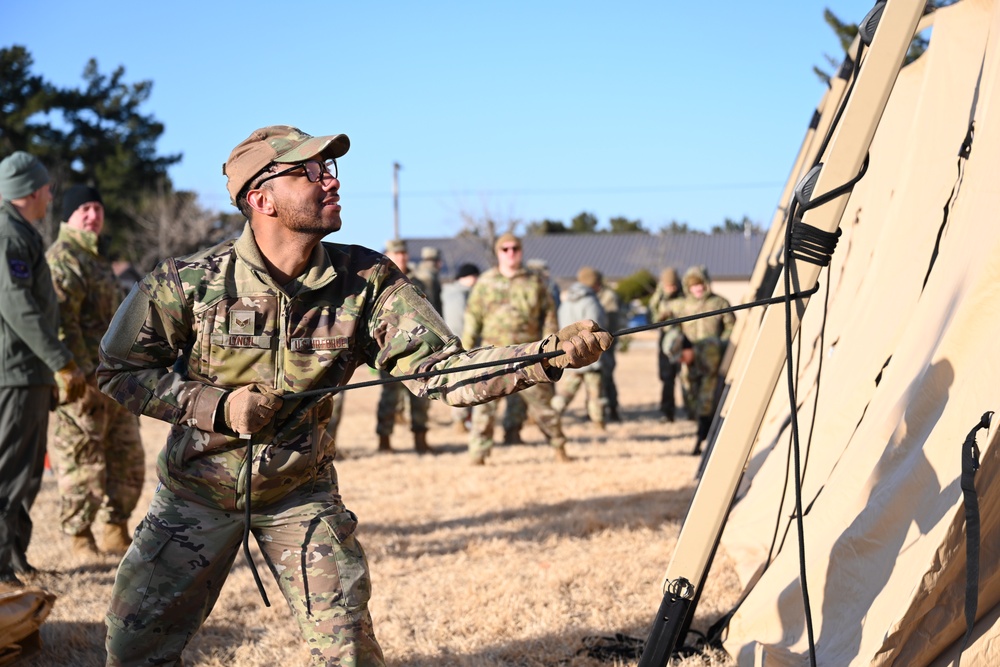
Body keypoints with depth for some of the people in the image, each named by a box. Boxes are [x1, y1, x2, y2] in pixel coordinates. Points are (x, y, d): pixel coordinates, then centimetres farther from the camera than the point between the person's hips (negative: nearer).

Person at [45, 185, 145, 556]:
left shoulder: (97, 258, 20)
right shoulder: (62, 259, -10)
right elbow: (60, 322, -19)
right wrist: (81, 374, -23)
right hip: (82, 380, -9)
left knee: (127, 458, 12)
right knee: (81, 461, -2)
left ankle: (115, 532, 21)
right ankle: (80, 538, 7)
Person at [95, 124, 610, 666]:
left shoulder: (366, 281, -15)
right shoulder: (188, 282, -19)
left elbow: (437, 368, -21)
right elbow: (119, 371, -9)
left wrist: (549, 356, -36)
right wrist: (218, 406, -22)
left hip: (300, 494, 1)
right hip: (197, 492, 0)